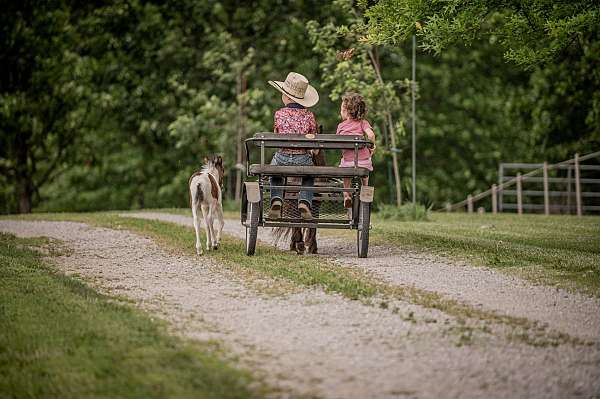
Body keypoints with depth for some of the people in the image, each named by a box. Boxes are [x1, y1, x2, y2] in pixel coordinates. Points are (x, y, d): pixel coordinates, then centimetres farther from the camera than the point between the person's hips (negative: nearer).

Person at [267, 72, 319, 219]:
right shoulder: (309, 115, 0)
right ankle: (304, 203, 9)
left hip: (282, 158, 0)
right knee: (308, 178, 32)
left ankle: (276, 201, 10)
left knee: (275, 176, 33)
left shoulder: (279, 114, -1)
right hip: (303, 160, 0)